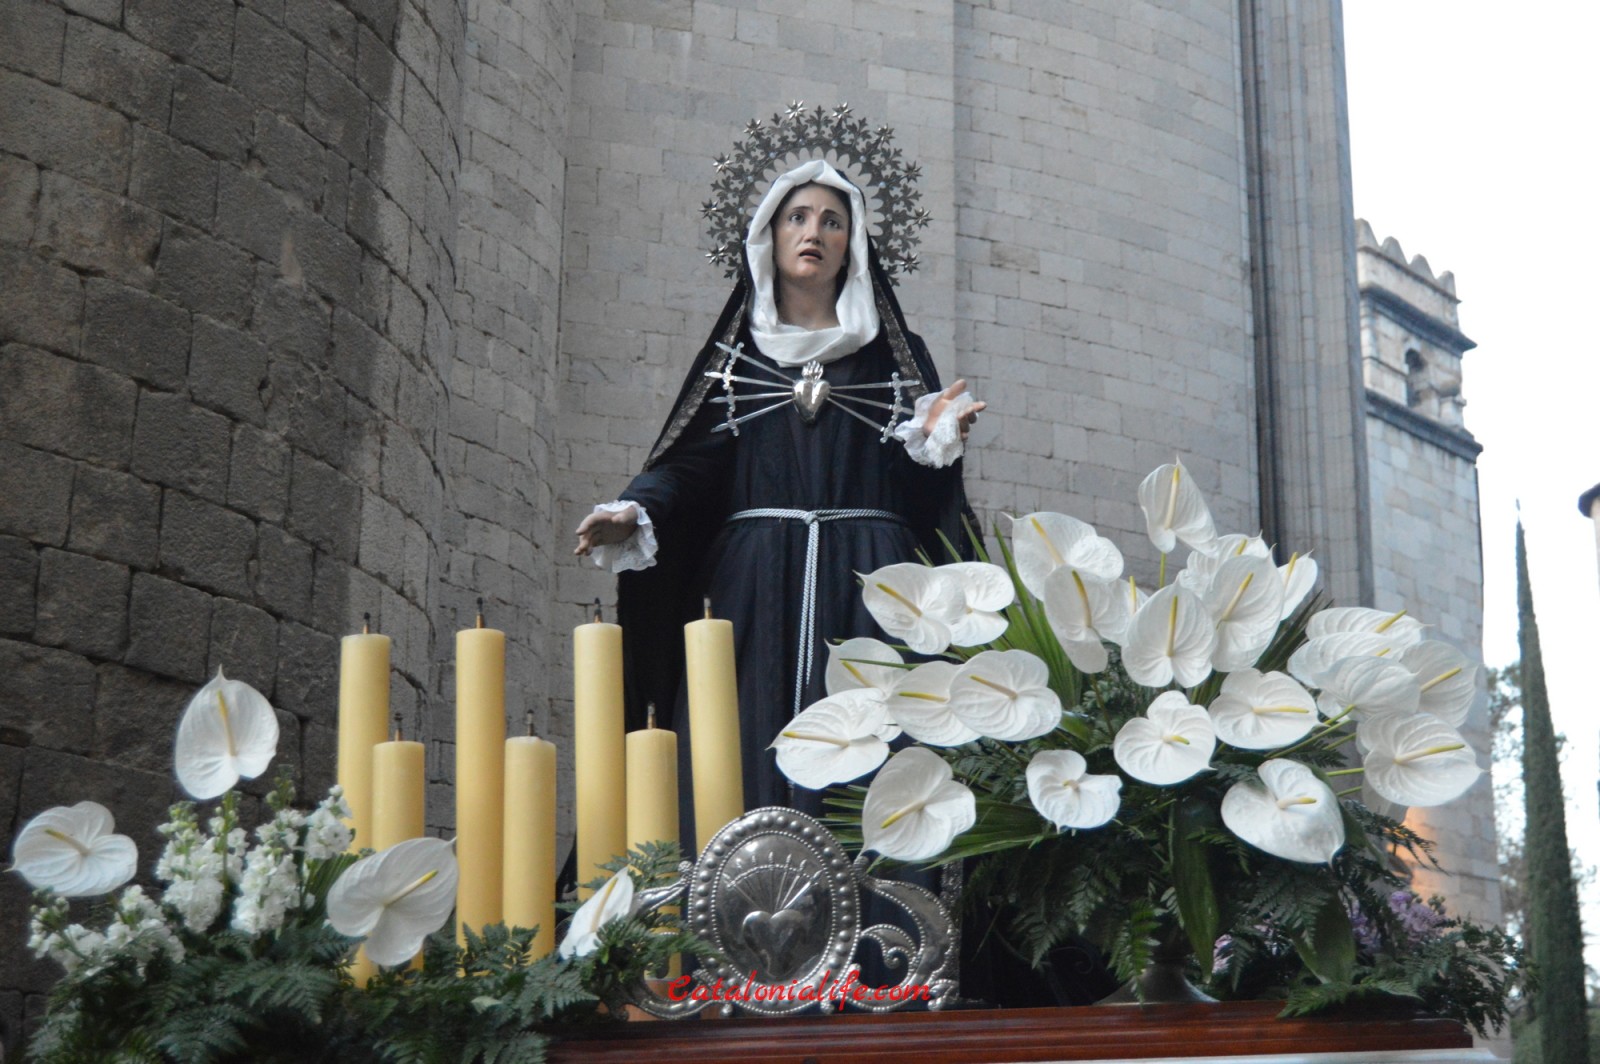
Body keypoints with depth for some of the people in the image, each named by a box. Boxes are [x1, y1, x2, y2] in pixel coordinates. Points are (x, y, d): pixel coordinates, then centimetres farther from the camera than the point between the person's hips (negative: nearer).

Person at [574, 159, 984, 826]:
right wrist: (633, 514, -12)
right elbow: (690, 464, 6)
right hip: (755, 588, 1)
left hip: (864, 586, 0)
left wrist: (933, 438, -13)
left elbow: (926, 487, 8)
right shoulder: (736, 353, 18)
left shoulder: (894, 353, 17)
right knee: (751, 759, -10)